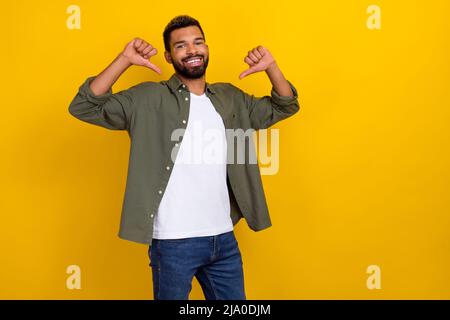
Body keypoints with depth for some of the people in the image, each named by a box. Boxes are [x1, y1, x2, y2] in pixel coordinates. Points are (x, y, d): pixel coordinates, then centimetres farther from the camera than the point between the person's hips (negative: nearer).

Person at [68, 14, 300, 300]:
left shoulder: (231, 98, 10)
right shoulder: (149, 99, -5)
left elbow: (284, 107, 16)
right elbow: (85, 107, -11)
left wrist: (271, 67, -3)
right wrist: (124, 60, -21)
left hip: (224, 238, 5)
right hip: (173, 242, -4)